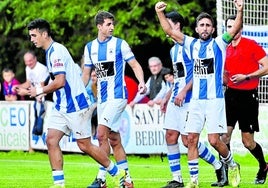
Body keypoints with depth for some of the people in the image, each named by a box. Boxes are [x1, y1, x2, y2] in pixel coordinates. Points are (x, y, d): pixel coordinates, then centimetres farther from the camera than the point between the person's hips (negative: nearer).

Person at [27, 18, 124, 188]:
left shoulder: (56, 51, -18)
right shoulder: (52, 51, 13)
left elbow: (60, 81, -25)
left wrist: (40, 91, -13)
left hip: (75, 106, -10)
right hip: (62, 106, 10)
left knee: (85, 145, -2)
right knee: (51, 140, -3)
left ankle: (118, 174, 13)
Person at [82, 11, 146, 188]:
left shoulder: (120, 44, -4)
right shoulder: (90, 47, 10)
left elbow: (135, 65, -2)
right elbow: (86, 73, 15)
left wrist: (142, 82, -19)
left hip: (117, 95, -6)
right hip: (102, 98, 6)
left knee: (102, 134, -17)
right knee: (114, 140, 8)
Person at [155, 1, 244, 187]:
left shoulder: (218, 44, -1)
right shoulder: (193, 44, 10)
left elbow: (236, 29, -17)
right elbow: (169, 30, 10)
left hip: (214, 99, -4)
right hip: (196, 100, 4)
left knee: (214, 140, -9)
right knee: (192, 139, 0)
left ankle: (232, 165, 16)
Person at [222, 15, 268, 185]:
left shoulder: (251, 45, -6)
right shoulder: (225, 49, 11)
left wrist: (246, 77, -16)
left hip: (248, 96, -5)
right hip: (231, 94, 5)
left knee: (248, 142, 0)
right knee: (225, 134, -9)